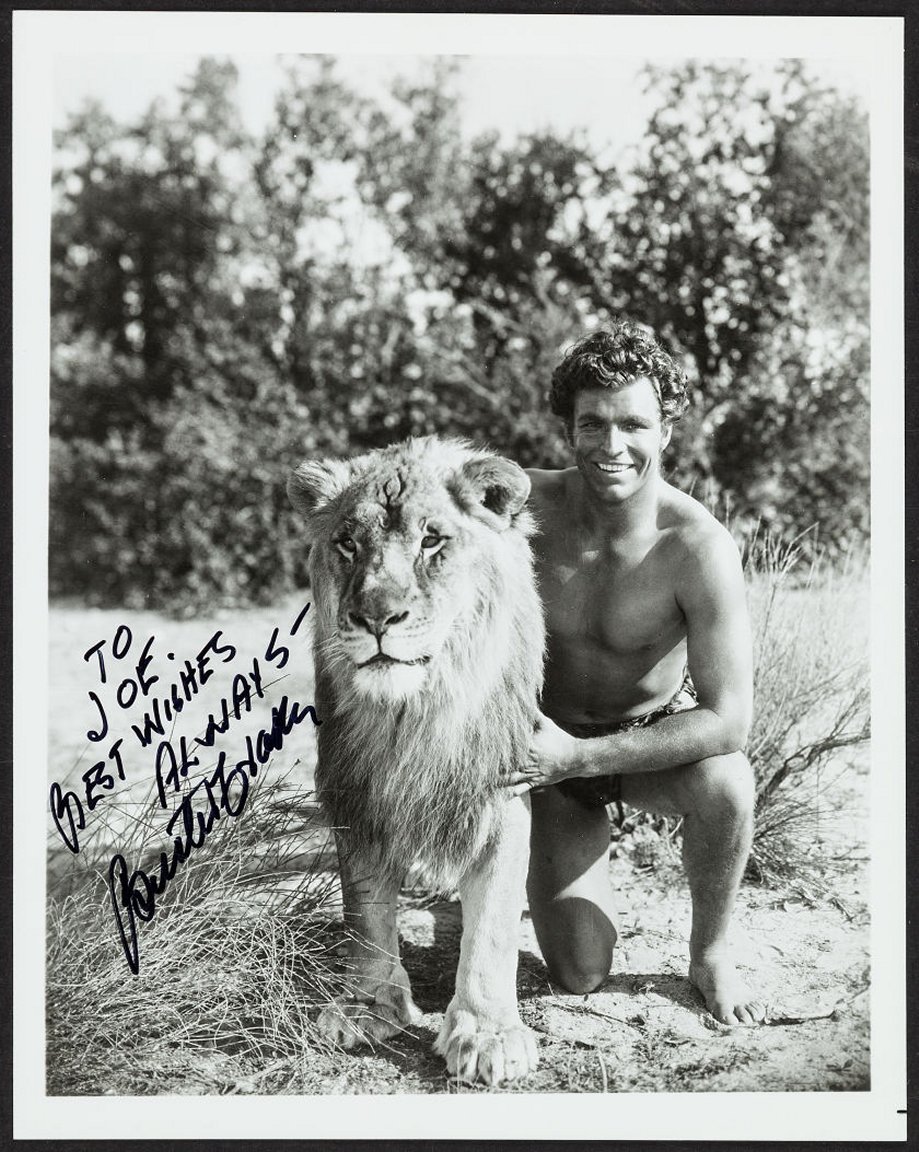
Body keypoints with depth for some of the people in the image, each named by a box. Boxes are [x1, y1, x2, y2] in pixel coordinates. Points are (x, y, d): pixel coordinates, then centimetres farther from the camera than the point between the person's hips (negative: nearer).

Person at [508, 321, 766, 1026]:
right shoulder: (528, 506, -22)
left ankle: (711, 955, -7)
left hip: (659, 733, -1)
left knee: (725, 784, -37)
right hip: (550, 740, 1)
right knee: (580, 975, -3)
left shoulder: (700, 547, -27)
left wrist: (580, 757, -34)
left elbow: (729, 718, -29)